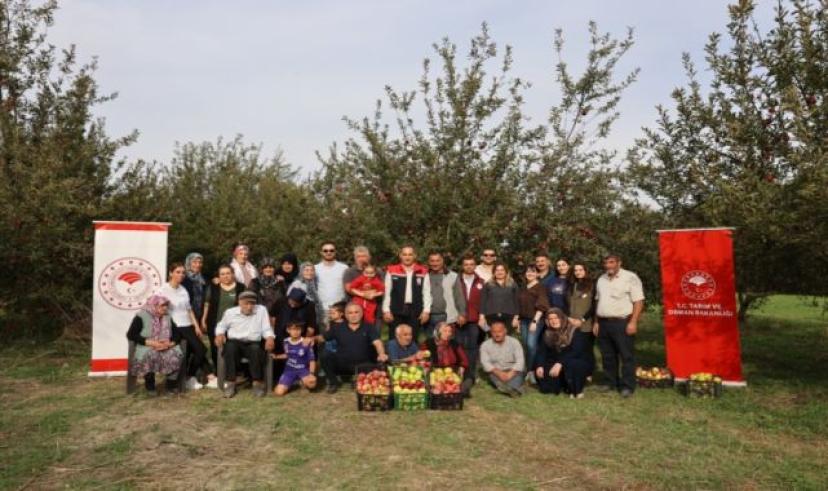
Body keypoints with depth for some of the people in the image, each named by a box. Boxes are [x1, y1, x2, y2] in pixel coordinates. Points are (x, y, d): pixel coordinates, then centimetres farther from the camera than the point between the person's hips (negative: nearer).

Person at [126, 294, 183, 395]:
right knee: (150, 354, -39)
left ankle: (171, 384, -10)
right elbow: (131, 335, -12)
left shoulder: (167, 317, 13)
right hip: (146, 348, -4)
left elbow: (177, 335, 9)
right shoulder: (141, 316, -2)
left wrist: (170, 343, -15)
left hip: (166, 348, 4)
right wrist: (150, 342, -21)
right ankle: (150, 386, -15)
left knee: (176, 354, -29)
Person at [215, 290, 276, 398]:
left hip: (253, 343, -1)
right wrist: (219, 334, -1)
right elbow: (221, 325, 21)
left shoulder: (261, 310, 4)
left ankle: (258, 382, -22)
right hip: (235, 342, 1)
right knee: (230, 347, -34)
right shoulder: (230, 312, 6)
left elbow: (266, 329, 4)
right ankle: (231, 382, -24)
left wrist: (270, 338, -17)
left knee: (256, 349, -35)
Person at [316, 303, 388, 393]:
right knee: (326, 356, -22)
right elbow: (322, 338, 11)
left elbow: (377, 342, -13)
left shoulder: (369, 328, 2)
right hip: (342, 364, 1)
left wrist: (381, 354, -34)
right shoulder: (337, 328, 8)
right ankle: (333, 382, 2)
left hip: (362, 366, -1)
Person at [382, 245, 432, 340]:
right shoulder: (392, 271, 2)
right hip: (396, 311, 0)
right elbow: (387, 293, 3)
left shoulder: (423, 272, 3)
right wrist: (386, 310, -1)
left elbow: (427, 293, 4)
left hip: (415, 312, 1)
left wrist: (426, 311, -2)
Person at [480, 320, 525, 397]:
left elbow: (520, 361, -10)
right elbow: (485, 363, -11)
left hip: (513, 371, 1)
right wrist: (499, 373, -25)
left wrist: (510, 374, -26)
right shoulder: (485, 345, 0)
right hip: (496, 372, -1)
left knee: (518, 374, -29)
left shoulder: (514, 342, -1)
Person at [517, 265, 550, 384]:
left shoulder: (540, 287, -4)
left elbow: (541, 306, -12)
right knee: (525, 345, 6)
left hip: (535, 319, -6)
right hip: (523, 320, 6)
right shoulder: (523, 288, 15)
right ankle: (528, 370, 14)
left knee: (531, 344, -16)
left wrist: (535, 321, -18)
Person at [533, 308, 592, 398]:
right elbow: (542, 351, -6)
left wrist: (560, 363, -36)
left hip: (580, 363, -5)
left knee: (570, 365, -38)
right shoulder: (547, 333, 3)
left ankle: (577, 390, -13)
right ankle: (562, 386, 4)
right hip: (557, 363, 5)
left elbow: (576, 352, -25)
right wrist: (539, 366, -24)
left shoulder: (574, 331, -13)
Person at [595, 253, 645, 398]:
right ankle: (611, 383, 24)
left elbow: (638, 302, -11)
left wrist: (633, 322, -17)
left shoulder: (630, 277, -7)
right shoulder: (601, 280, 14)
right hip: (603, 323, 6)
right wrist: (596, 321, 13)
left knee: (626, 355, -1)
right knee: (608, 356, 12)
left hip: (622, 322, -6)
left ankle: (627, 386, 6)